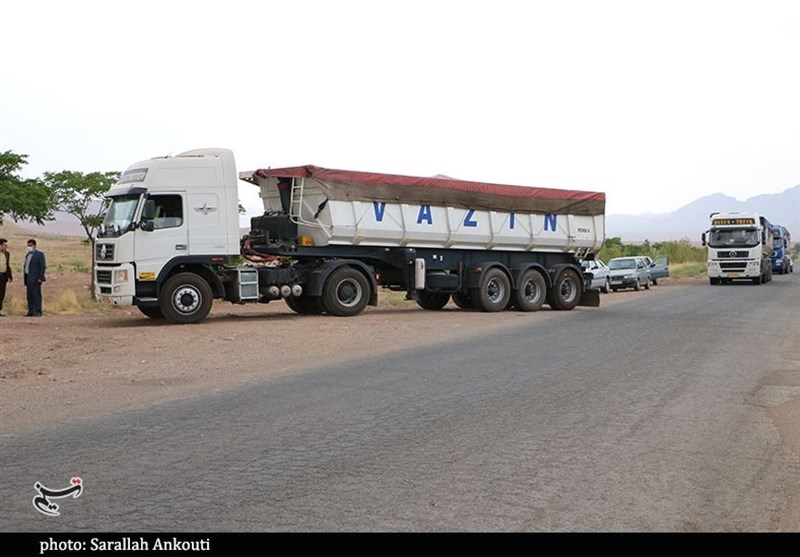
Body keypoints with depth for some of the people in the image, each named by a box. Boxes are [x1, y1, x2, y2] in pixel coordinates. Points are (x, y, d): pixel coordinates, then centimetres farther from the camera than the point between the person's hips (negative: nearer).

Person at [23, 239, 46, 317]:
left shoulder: (39, 254, -3)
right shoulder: (28, 255, 19)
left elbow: (43, 266, -9)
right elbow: (26, 267, 18)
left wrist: (40, 278, -16)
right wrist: (25, 281, 14)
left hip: (35, 278, -7)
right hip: (28, 278, 8)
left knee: (36, 295, -9)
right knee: (29, 296, 7)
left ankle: (37, 312, -9)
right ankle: (31, 312, 10)